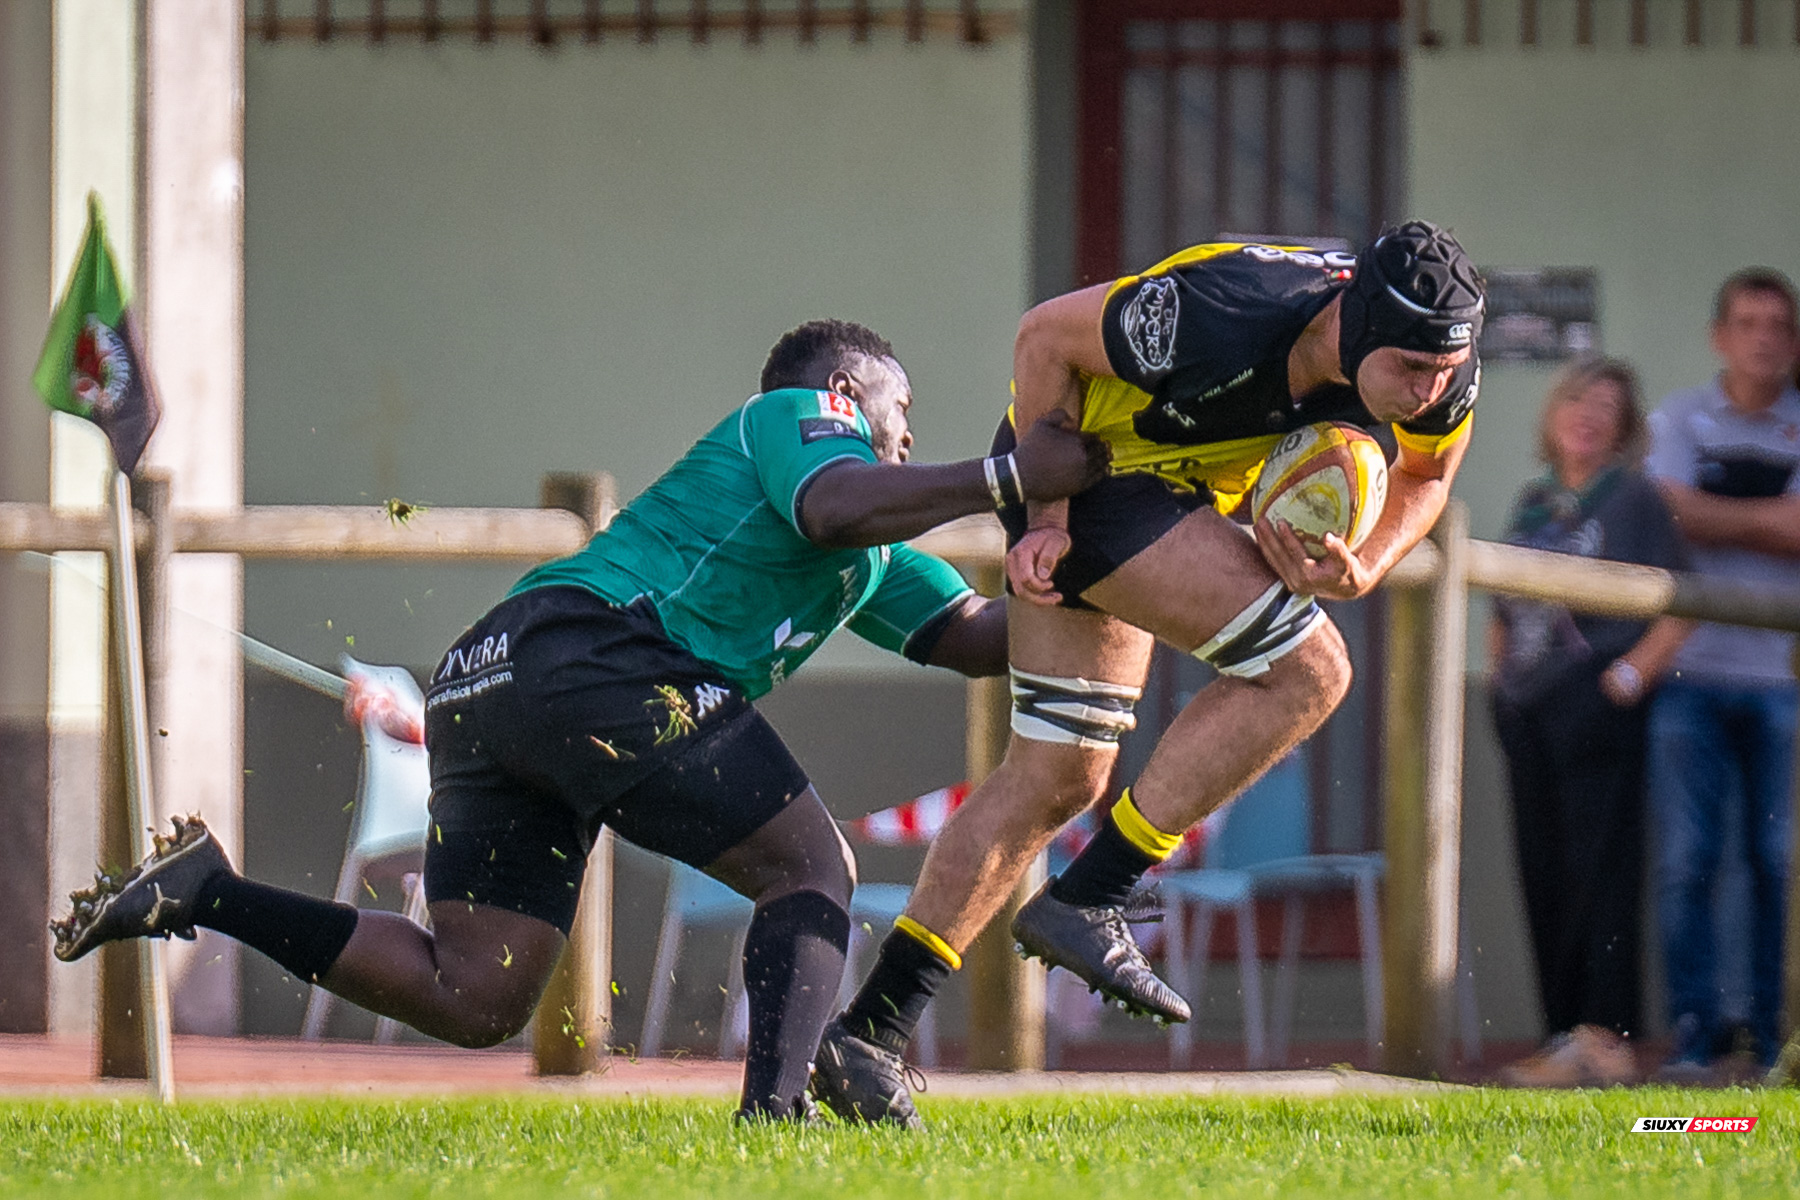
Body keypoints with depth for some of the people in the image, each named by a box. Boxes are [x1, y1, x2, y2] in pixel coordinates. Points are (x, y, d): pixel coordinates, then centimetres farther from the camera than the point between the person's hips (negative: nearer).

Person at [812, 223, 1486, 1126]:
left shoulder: (1436, 366, -16)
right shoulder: (1227, 316, -35)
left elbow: (1425, 475, 6)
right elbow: (1046, 337, -20)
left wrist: (1362, 571, -14)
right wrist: (1046, 516, -18)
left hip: (1161, 487, 8)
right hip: (1086, 465, -8)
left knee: (1057, 780, 9)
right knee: (1306, 670, -18)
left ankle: (868, 1033, 12)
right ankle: (1084, 901, -13)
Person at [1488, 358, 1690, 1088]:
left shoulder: (1634, 499, 0)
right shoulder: (1533, 504, 18)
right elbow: (1504, 615, 27)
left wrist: (1631, 673, -15)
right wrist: (1502, 673, 11)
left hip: (1597, 707, -7)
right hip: (1529, 709, 7)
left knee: (1598, 869, -12)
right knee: (1543, 875, 5)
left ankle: (1602, 1037, -16)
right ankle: (1567, 1036, 9)